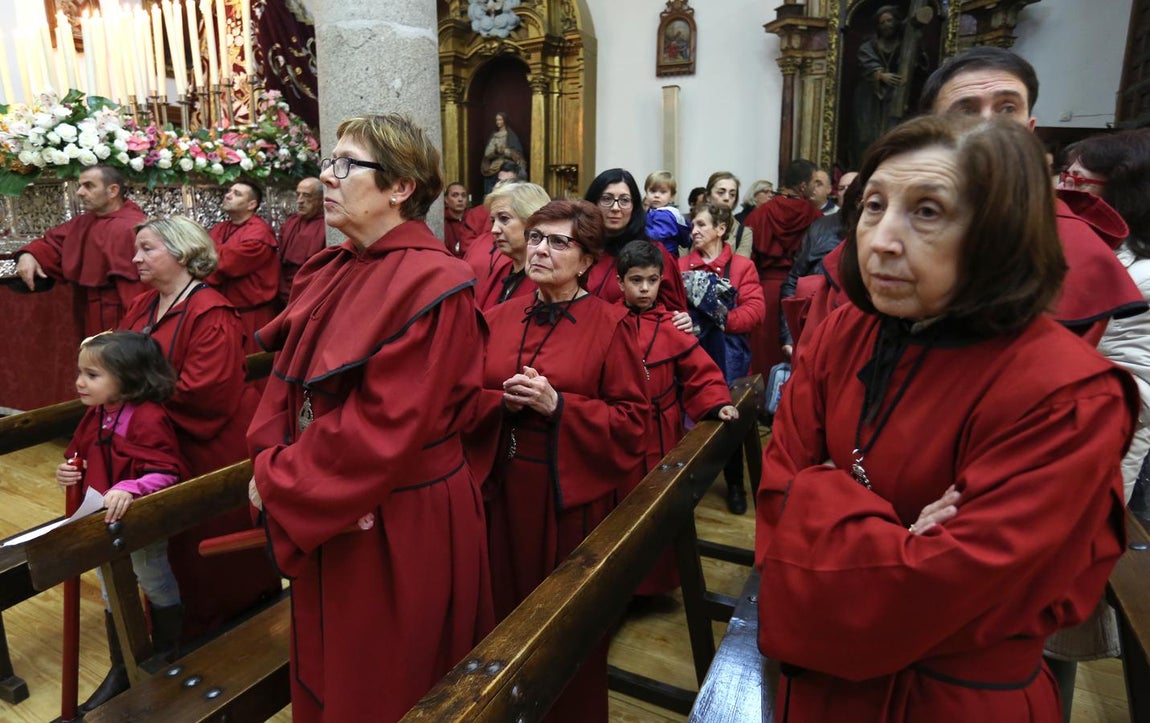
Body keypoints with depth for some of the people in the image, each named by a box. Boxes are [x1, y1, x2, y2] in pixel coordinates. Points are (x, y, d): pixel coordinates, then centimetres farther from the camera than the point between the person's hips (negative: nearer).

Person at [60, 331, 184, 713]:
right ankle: (121, 669, 38)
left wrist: (130, 490, -44)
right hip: (104, 524, 8)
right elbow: (81, 457, 16)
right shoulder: (94, 415, 0)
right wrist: (70, 471, -5)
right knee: (113, 596, 20)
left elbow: (165, 473, -29)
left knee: (157, 587, 14)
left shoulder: (149, 419, -26)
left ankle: (166, 664, 36)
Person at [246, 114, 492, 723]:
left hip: (397, 532, -7)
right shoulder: (328, 272, 5)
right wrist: (271, 460, -10)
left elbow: (383, 429, -24)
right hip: (323, 523, 8)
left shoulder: (432, 287, -21)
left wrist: (279, 486, -15)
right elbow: (286, 379, 6)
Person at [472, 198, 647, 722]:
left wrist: (558, 406, -19)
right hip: (506, 488, 4)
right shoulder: (498, 319, 7)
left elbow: (632, 420, -9)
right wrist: (503, 402, -11)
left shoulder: (609, 324, -7)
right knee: (509, 612, 14)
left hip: (575, 492, -4)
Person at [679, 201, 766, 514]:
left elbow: (756, 310, -10)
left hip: (727, 359, -2)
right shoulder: (681, 266, 8)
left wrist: (724, 319, -22)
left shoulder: (742, 267, 1)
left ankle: (735, 484, 25)